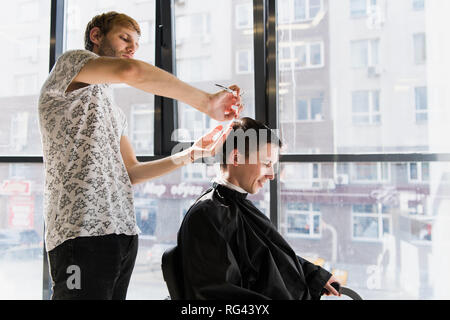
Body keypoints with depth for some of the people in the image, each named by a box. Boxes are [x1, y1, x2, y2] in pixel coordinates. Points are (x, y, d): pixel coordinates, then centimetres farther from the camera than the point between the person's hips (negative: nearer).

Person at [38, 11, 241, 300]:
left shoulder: (115, 113, 26)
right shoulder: (71, 62, 2)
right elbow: (130, 71, -20)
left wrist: (192, 154, 11)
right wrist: (206, 102, -16)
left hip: (124, 232, 8)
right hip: (82, 231, -8)